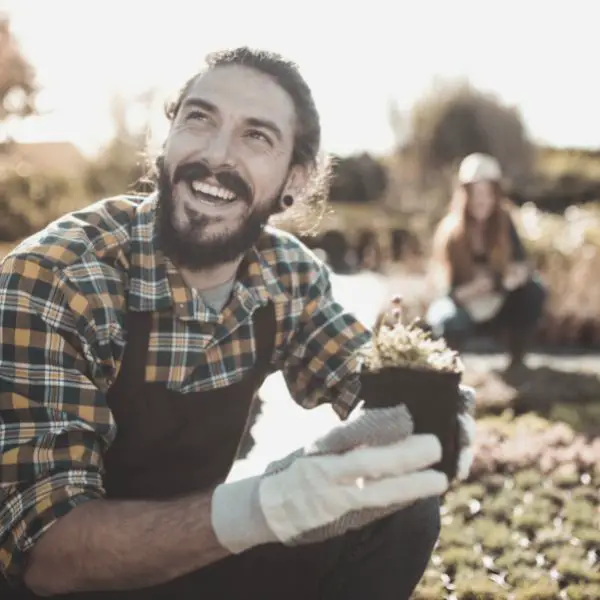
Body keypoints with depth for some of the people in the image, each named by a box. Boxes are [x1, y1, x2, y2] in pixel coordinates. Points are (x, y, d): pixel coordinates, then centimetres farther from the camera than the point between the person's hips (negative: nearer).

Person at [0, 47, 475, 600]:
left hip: (193, 550, 4)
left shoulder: (289, 272, -9)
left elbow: (379, 391, 0)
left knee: (404, 511, -14)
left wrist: (420, 416, -27)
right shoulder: (50, 280, -26)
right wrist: (266, 506, -47)